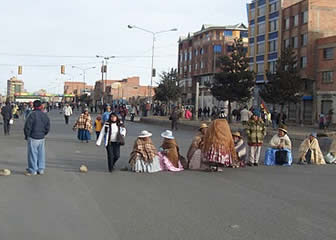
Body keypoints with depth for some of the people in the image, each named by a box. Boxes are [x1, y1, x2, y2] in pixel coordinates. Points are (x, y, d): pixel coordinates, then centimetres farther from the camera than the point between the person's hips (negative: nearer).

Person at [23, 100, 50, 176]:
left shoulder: (32, 115, -14)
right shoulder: (45, 115, 5)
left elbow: (27, 127, -12)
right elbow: (47, 128, 9)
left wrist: (26, 135, 1)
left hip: (33, 138, -6)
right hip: (42, 138, 6)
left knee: (32, 154, 1)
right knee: (41, 154, 11)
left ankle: (32, 170, 6)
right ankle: (41, 169, 17)